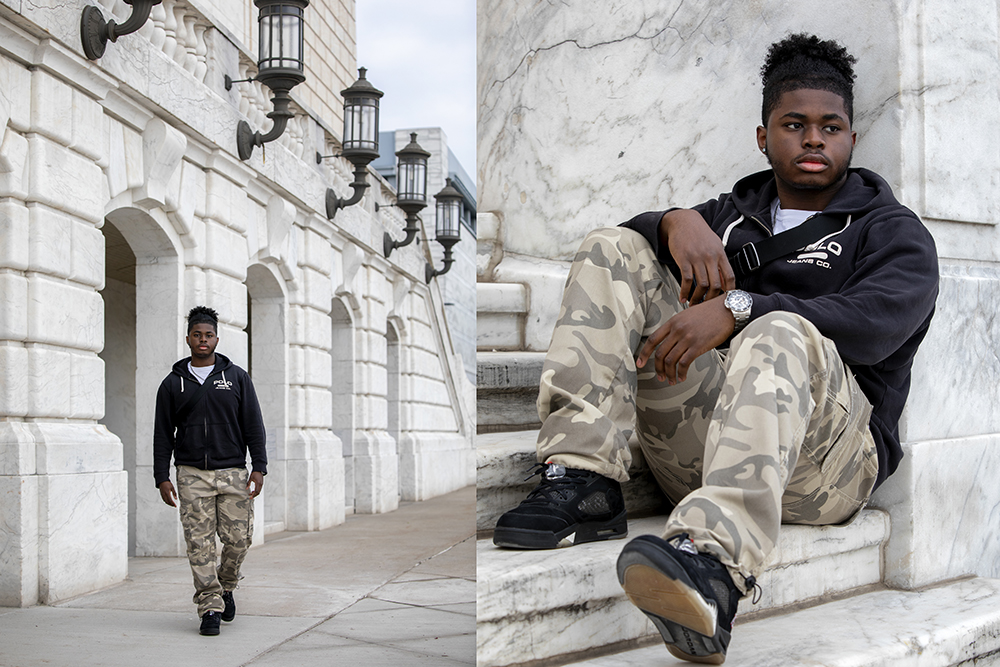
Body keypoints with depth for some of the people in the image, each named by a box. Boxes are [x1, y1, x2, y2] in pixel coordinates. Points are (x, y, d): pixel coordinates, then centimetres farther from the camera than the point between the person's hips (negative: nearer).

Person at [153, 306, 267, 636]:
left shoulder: (236, 377, 7)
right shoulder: (173, 383, 8)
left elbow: (254, 425, 6)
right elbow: (163, 433, 9)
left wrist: (259, 467, -3)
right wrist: (162, 477, 1)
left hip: (233, 472, 0)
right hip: (192, 475, 0)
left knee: (238, 539, -2)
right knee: (199, 544, -4)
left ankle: (226, 586, 24)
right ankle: (210, 607, 3)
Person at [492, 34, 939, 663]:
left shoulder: (894, 229, 13)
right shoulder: (735, 212, 29)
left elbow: (874, 322, -10)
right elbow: (637, 229, 14)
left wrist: (737, 310, -24)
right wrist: (677, 222, -11)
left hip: (826, 459, -4)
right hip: (696, 451, 4)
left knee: (781, 334, -37)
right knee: (613, 248, -3)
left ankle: (713, 561, -62)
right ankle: (584, 481, -22)